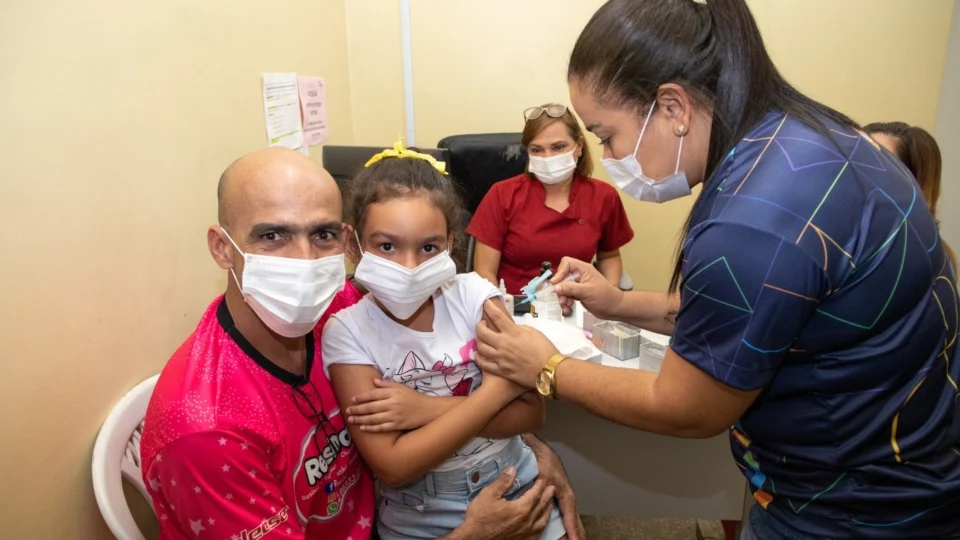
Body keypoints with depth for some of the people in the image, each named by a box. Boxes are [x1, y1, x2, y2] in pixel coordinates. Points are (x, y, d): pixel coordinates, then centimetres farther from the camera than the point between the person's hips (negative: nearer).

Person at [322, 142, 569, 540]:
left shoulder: (474, 297, -11)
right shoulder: (347, 333, -15)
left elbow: (530, 413, -10)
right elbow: (392, 468, -20)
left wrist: (427, 409, -21)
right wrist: (500, 387, -20)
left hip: (515, 489, 2)